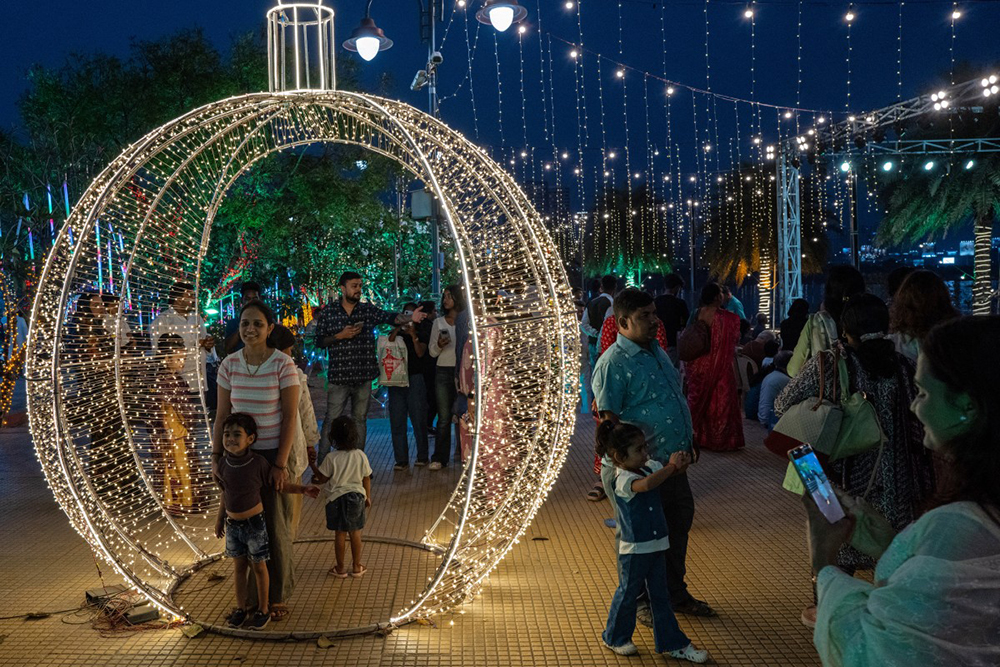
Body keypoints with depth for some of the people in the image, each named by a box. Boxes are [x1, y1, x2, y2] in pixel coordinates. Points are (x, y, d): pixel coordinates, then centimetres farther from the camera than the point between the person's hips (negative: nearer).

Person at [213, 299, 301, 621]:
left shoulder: (283, 365, -12)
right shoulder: (229, 365, -1)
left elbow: (290, 417, -12)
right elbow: (222, 415, 5)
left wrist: (280, 464, -14)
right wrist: (216, 455, 2)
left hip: (273, 453, -3)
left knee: (275, 525, 6)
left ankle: (278, 595, 24)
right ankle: (252, 594, 24)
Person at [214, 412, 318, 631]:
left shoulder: (258, 463, -17)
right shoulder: (224, 463, -4)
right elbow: (225, 492, 10)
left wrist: (304, 489, -18)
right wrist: (220, 519, 18)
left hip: (254, 523, -4)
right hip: (232, 523, 4)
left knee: (258, 566, 9)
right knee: (238, 566, 15)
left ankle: (263, 609, 24)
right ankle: (241, 608, 30)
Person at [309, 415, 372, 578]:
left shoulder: (331, 458, -17)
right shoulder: (360, 456, -8)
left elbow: (322, 479, -8)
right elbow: (366, 479, 0)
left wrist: (313, 465, 6)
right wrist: (368, 497, 14)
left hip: (337, 498, -2)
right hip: (357, 497, 2)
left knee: (340, 534, 8)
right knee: (355, 532, 13)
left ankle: (340, 568, 19)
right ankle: (356, 566, 22)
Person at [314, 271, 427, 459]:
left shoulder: (368, 310, 6)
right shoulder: (328, 312, 2)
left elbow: (390, 317, -9)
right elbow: (319, 341, 3)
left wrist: (410, 317, -26)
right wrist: (340, 336, -12)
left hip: (363, 376, 3)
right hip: (338, 376, -3)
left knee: (360, 419, 12)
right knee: (331, 419, -2)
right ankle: (322, 462, 7)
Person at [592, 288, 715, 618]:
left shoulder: (656, 350, 12)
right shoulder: (613, 363, -17)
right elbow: (608, 418, -21)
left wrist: (686, 443, 22)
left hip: (673, 460, 9)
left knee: (679, 523, 19)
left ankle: (676, 594, 36)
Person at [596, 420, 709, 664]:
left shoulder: (649, 467, 2)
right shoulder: (622, 479, -24)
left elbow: (673, 471, 12)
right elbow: (646, 484, -44)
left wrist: (681, 463, -12)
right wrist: (671, 466, -34)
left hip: (655, 546, 7)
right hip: (633, 550, -7)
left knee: (660, 595, 16)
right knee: (628, 593, 11)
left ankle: (672, 643, 26)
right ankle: (615, 638, 31)